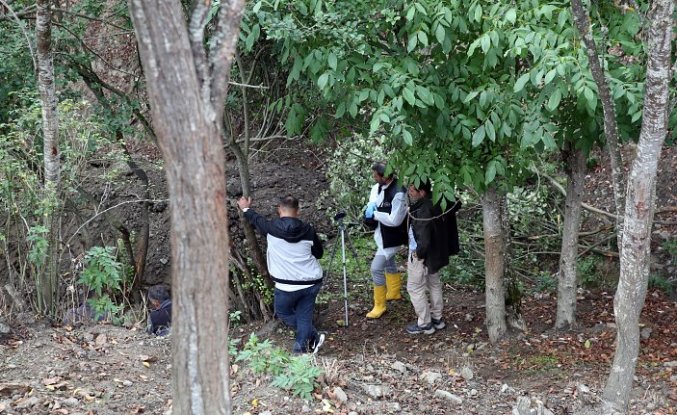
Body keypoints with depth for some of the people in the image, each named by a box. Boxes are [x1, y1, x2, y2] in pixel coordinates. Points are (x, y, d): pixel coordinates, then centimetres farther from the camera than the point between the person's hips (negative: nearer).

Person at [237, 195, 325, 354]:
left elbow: (257, 220, 15)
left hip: (287, 285, -3)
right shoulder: (308, 230, -2)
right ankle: (300, 349, 10)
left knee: (283, 312, 20)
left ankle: (313, 337, 13)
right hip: (312, 282, 3)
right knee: (304, 316, 13)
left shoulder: (272, 228, -7)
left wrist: (246, 209, 35)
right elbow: (319, 253, 12)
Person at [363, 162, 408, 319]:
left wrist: (375, 214, -22)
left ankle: (379, 305, 3)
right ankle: (394, 293, 49)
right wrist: (370, 209, -16)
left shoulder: (398, 193, -31)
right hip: (382, 234, 9)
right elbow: (373, 204, 8)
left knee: (376, 268, -10)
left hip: (392, 237, -9)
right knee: (389, 264, 27)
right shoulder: (378, 187, -4)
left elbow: (395, 220, -30)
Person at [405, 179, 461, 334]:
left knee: (415, 288, 5)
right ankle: (437, 319, 34)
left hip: (421, 255, -9)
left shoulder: (422, 212, -30)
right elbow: (456, 204, 12)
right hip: (434, 253, 9)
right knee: (434, 284, 22)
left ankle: (424, 324, 13)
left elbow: (423, 241, -33)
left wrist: (419, 253, -14)